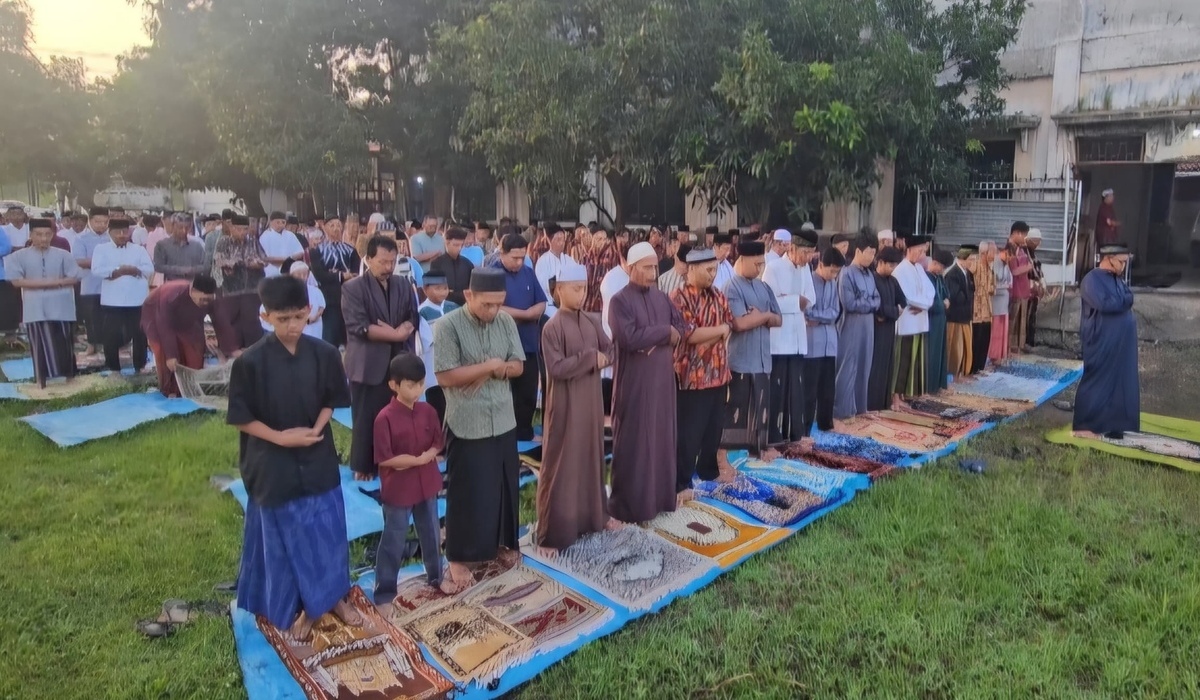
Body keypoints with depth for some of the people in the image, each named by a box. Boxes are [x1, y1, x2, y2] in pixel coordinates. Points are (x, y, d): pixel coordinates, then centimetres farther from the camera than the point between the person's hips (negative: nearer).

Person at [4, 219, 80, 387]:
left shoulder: (64, 255, 2)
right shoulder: (19, 256, 0)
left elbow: (74, 278, 0)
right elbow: (16, 281, -7)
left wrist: (54, 282, -12)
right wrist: (45, 283, -13)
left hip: (61, 307, 1)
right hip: (35, 308, 0)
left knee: (64, 345, 8)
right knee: (41, 345, 5)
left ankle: (68, 377, 21)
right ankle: (42, 380, 14)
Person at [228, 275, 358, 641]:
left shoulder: (325, 354, -7)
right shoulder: (250, 361, -15)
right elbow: (241, 417, -8)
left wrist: (316, 429, -12)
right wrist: (280, 437, -17)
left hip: (319, 459, 3)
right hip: (274, 465, -2)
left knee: (328, 531, 13)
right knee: (285, 538, 11)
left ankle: (334, 597, 34)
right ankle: (301, 607, 31)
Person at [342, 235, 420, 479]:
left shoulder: (404, 285, 10)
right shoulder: (353, 288, -6)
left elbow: (414, 319, 6)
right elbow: (358, 327, -16)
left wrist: (397, 331, -13)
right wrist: (395, 334, -14)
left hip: (399, 362, 4)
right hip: (368, 365, -4)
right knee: (366, 419, 7)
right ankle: (363, 466, 22)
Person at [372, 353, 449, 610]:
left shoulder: (428, 411, -4)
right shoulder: (385, 418, -19)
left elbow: (438, 444, 3)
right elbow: (384, 458, -19)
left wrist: (418, 458, -15)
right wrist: (418, 459, -18)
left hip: (426, 484, 5)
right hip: (397, 488, -5)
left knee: (432, 534, 20)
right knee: (393, 541, 7)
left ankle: (435, 576, 41)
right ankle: (384, 593, 21)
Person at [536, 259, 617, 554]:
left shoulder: (591, 321, 6)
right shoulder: (552, 327, -14)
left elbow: (610, 350, 10)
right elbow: (556, 368, -21)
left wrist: (601, 360, -11)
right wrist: (590, 357, -18)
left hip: (591, 401, 7)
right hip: (565, 404, -6)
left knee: (592, 457, 17)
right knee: (560, 465, 0)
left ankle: (594, 514, 34)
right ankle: (551, 532, 9)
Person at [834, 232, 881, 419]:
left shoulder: (869, 274, 11)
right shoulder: (846, 273, -12)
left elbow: (877, 300, 9)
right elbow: (849, 304, -19)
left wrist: (865, 303, -11)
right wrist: (869, 303, -6)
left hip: (868, 325, 7)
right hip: (851, 326, -7)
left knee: (864, 368, 12)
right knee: (848, 369, -2)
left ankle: (859, 406, 22)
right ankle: (842, 410, 5)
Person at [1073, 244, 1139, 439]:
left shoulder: (1118, 280, 15)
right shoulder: (1092, 279, -12)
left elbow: (1128, 300, 8)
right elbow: (1104, 304, -23)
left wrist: (1119, 301, -11)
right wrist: (1124, 300, -8)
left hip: (1121, 343, 8)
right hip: (1102, 343, -8)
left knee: (1118, 382, 11)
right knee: (1097, 382, -4)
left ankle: (1111, 425, 20)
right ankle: (1083, 426, 3)